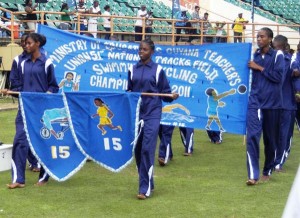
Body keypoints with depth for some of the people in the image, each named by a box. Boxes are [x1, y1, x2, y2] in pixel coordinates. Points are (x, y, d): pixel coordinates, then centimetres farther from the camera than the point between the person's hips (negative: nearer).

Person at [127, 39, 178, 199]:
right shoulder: (132, 70, 9)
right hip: (135, 113, 4)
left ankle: (145, 189, -10)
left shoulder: (158, 70, 0)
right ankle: (148, 183, 22)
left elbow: (165, 93, 2)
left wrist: (172, 96, -17)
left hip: (152, 114, -4)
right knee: (138, 150, 6)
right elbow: (129, 91, 12)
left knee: (147, 149, -12)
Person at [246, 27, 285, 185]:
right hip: (255, 102, 2)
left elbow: (278, 76, -12)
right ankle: (253, 175, -17)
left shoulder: (277, 55, -1)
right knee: (252, 136, -14)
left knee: (270, 139, 8)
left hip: (271, 103, -2)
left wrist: (260, 68, -10)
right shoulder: (254, 56, 11)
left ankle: (267, 171, 25)